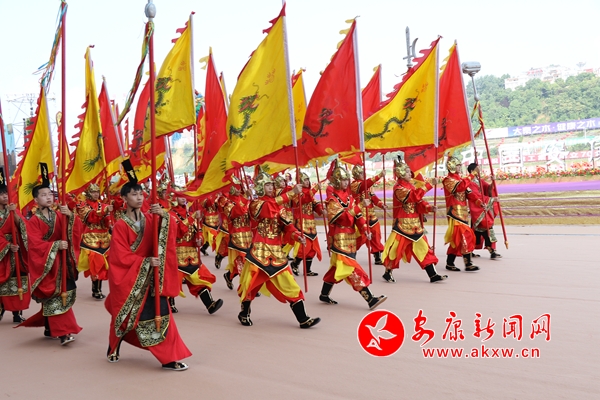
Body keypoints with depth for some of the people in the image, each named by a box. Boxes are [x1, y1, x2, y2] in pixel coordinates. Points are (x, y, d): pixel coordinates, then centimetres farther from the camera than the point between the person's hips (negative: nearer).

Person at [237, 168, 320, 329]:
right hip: (260, 249, -5)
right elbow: (271, 204, -27)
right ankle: (244, 314, 29)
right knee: (251, 281, 4)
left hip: (277, 250, 5)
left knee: (289, 283, 1)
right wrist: (292, 193, -35)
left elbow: (285, 224, 2)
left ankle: (303, 319, 2)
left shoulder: (278, 205, 14)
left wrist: (297, 235, -18)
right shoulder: (256, 204, -5)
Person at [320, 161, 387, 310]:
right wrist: (360, 205, -24)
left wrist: (365, 229, -2)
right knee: (353, 269, -10)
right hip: (339, 238, -8)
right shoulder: (332, 198, -11)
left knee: (336, 267, 16)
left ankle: (324, 295, 28)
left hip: (350, 236, 8)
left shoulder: (348, 196, 12)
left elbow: (357, 214, 9)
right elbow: (344, 216, -23)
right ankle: (370, 299, -14)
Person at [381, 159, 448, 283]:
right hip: (403, 224, -8)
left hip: (415, 224, 8)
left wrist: (428, 207, -8)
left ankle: (433, 275, 7)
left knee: (423, 247, 5)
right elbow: (415, 196, -28)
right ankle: (387, 272, 17)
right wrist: (429, 184, -27)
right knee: (396, 248, 0)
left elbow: (419, 202, 10)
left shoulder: (410, 186, 13)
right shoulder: (398, 188, -13)